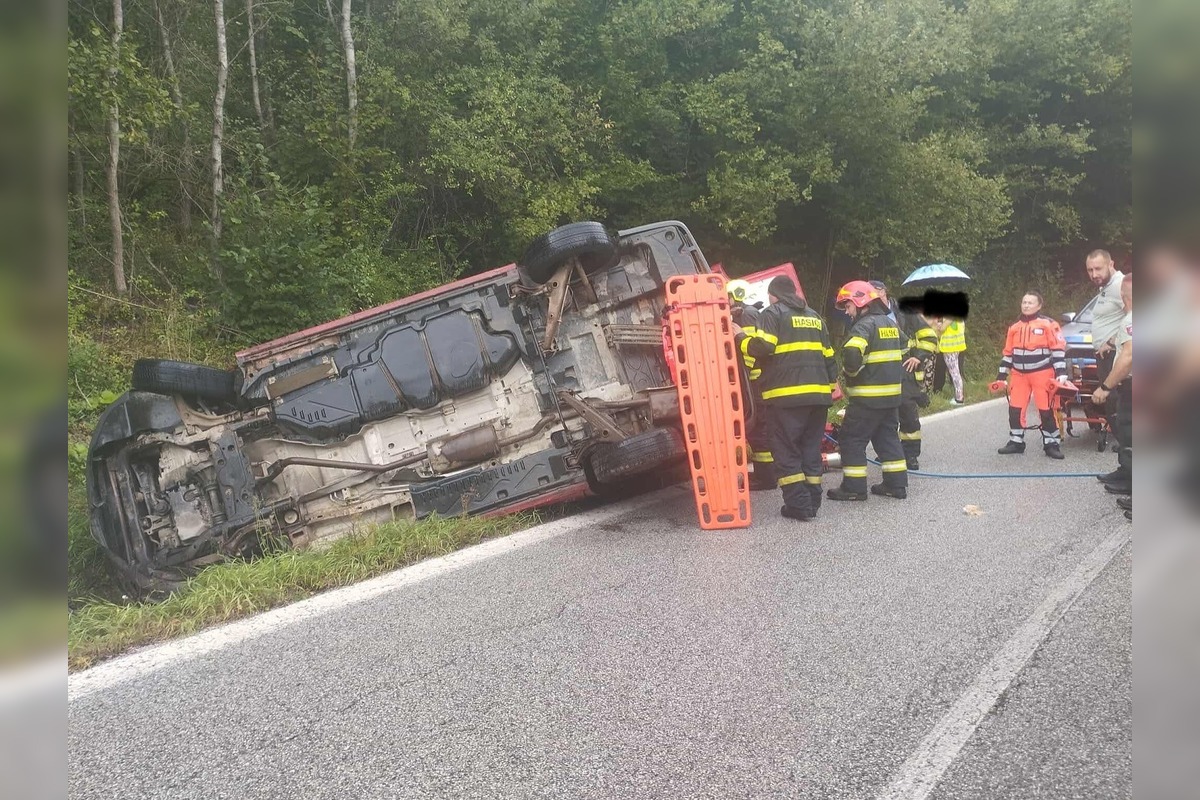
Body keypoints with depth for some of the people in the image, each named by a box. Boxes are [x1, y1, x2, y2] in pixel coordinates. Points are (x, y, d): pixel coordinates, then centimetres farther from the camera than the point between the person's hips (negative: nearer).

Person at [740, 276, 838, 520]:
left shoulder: (772, 313, 1)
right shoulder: (814, 317, 22)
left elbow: (763, 346, -14)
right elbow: (828, 356, 21)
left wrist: (740, 339, 3)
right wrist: (830, 387, 26)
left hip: (786, 396, -6)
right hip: (818, 394, 7)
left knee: (787, 451, -1)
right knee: (811, 449, 13)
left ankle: (798, 505, -5)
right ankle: (813, 502, 14)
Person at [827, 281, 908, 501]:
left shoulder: (864, 325, -14)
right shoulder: (891, 324, 15)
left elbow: (852, 355, -28)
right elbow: (903, 353, 23)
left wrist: (849, 373, -10)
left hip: (867, 396, -9)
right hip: (892, 393, 9)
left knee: (851, 438, -1)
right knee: (887, 436, 16)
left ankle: (854, 487, 0)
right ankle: (896, 483, 18)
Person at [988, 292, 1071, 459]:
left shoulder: (1048, 324, -5)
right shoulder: (1014, 327, 10)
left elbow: (1059, 349, -7)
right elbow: (1008, 353, 15)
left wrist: (1061, 373, -16)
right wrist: (1001, 376, 11)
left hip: (1042, 374, -5)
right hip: (1019, 374, 5)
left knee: (1046, 409, -4)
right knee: (1015, 409, 2)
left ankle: (1051, 444, 5)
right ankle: (1016, 442, 13)